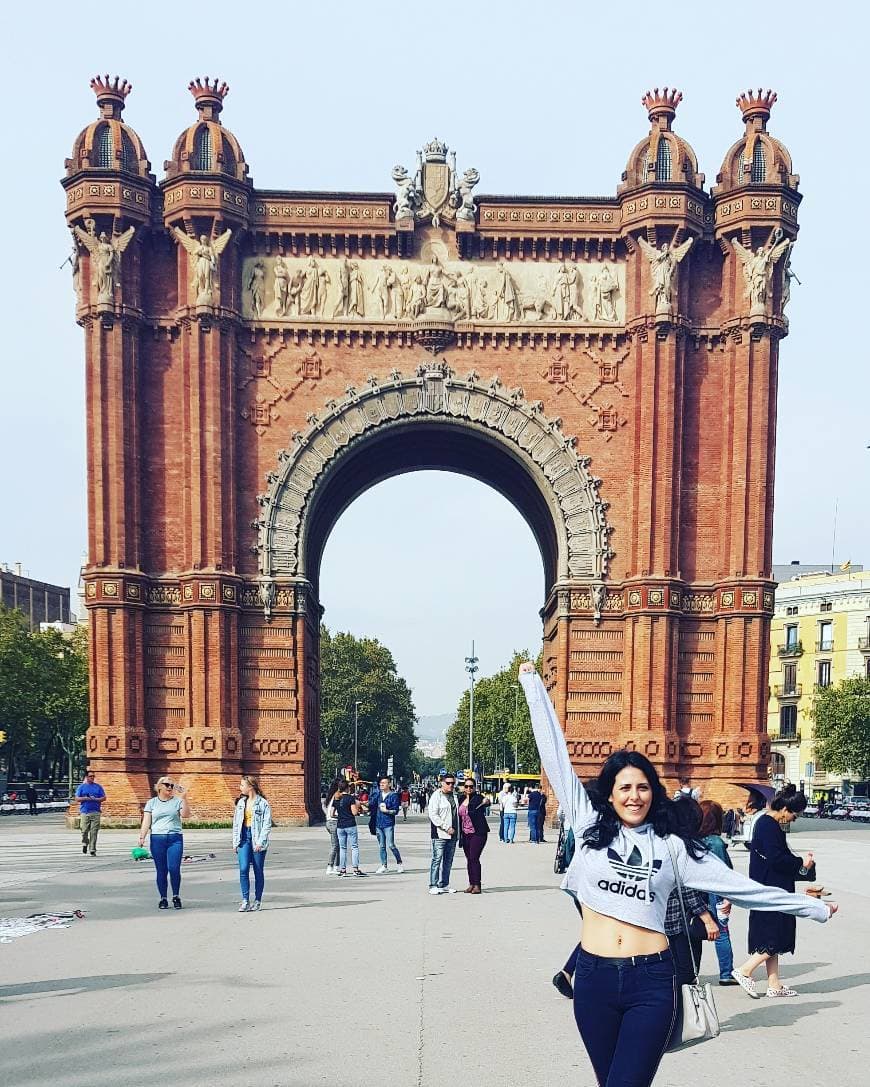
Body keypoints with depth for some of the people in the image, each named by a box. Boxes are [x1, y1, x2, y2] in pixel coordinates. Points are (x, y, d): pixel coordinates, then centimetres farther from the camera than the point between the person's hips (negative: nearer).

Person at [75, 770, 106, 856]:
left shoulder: (98, 787, 11)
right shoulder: (82, 787, 9)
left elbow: (104, 798, 9)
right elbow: (77, 798, 4)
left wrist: (95, 799, -8)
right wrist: (86, 798, -11)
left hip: (96, 812, 0)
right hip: (85, 812, 0)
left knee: (94, 832, -5)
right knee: (84, 831, -4)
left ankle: (92, 850, -2)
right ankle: (85, 843, 26)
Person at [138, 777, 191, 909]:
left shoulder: (177, 801, 9)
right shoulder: (152, 802, 12)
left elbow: (185, 814, -6)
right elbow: (146, 821, 7)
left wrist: (184, 798, -14)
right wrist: (142, 836, -5)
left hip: (175, 839, -1)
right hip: (157, 839, 1)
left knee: (174, 868, -12)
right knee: (161, 871, 2)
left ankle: (176, 896, 6)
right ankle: (163, 899, 13)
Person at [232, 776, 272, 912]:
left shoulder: (263, 803, -6)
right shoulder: (241, 802, 11)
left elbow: (267, 824, -8)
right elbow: (236, 823, 15)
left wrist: (260, 842, -15)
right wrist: (235, 842, 10)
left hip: (257, 840, -4)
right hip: (244, 838, 4)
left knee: (258, 871, 4)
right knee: (243, 869, -9)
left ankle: (257, 901, 14)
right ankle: (245, 900, -6)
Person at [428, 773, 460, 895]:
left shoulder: (454, 796, 16)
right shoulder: (436, 796, -5)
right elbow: (433, 815, -13)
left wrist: (458, 831, 14)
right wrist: (446, 828, -16)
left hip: (452, 834, 7)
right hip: (440, 834, -7)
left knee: (448, 861, 9)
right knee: (437, 859, -7)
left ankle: (444, 885, 17)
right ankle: (433, 886, -4)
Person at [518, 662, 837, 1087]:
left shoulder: (671, 844, 5)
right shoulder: (589, 825, 3)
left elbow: (736, 884, 8)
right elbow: (556, 755, 5)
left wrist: (813, 906, 8)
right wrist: (533, 682, 8)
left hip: (651, 982, -1)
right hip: (594, 977, 1)